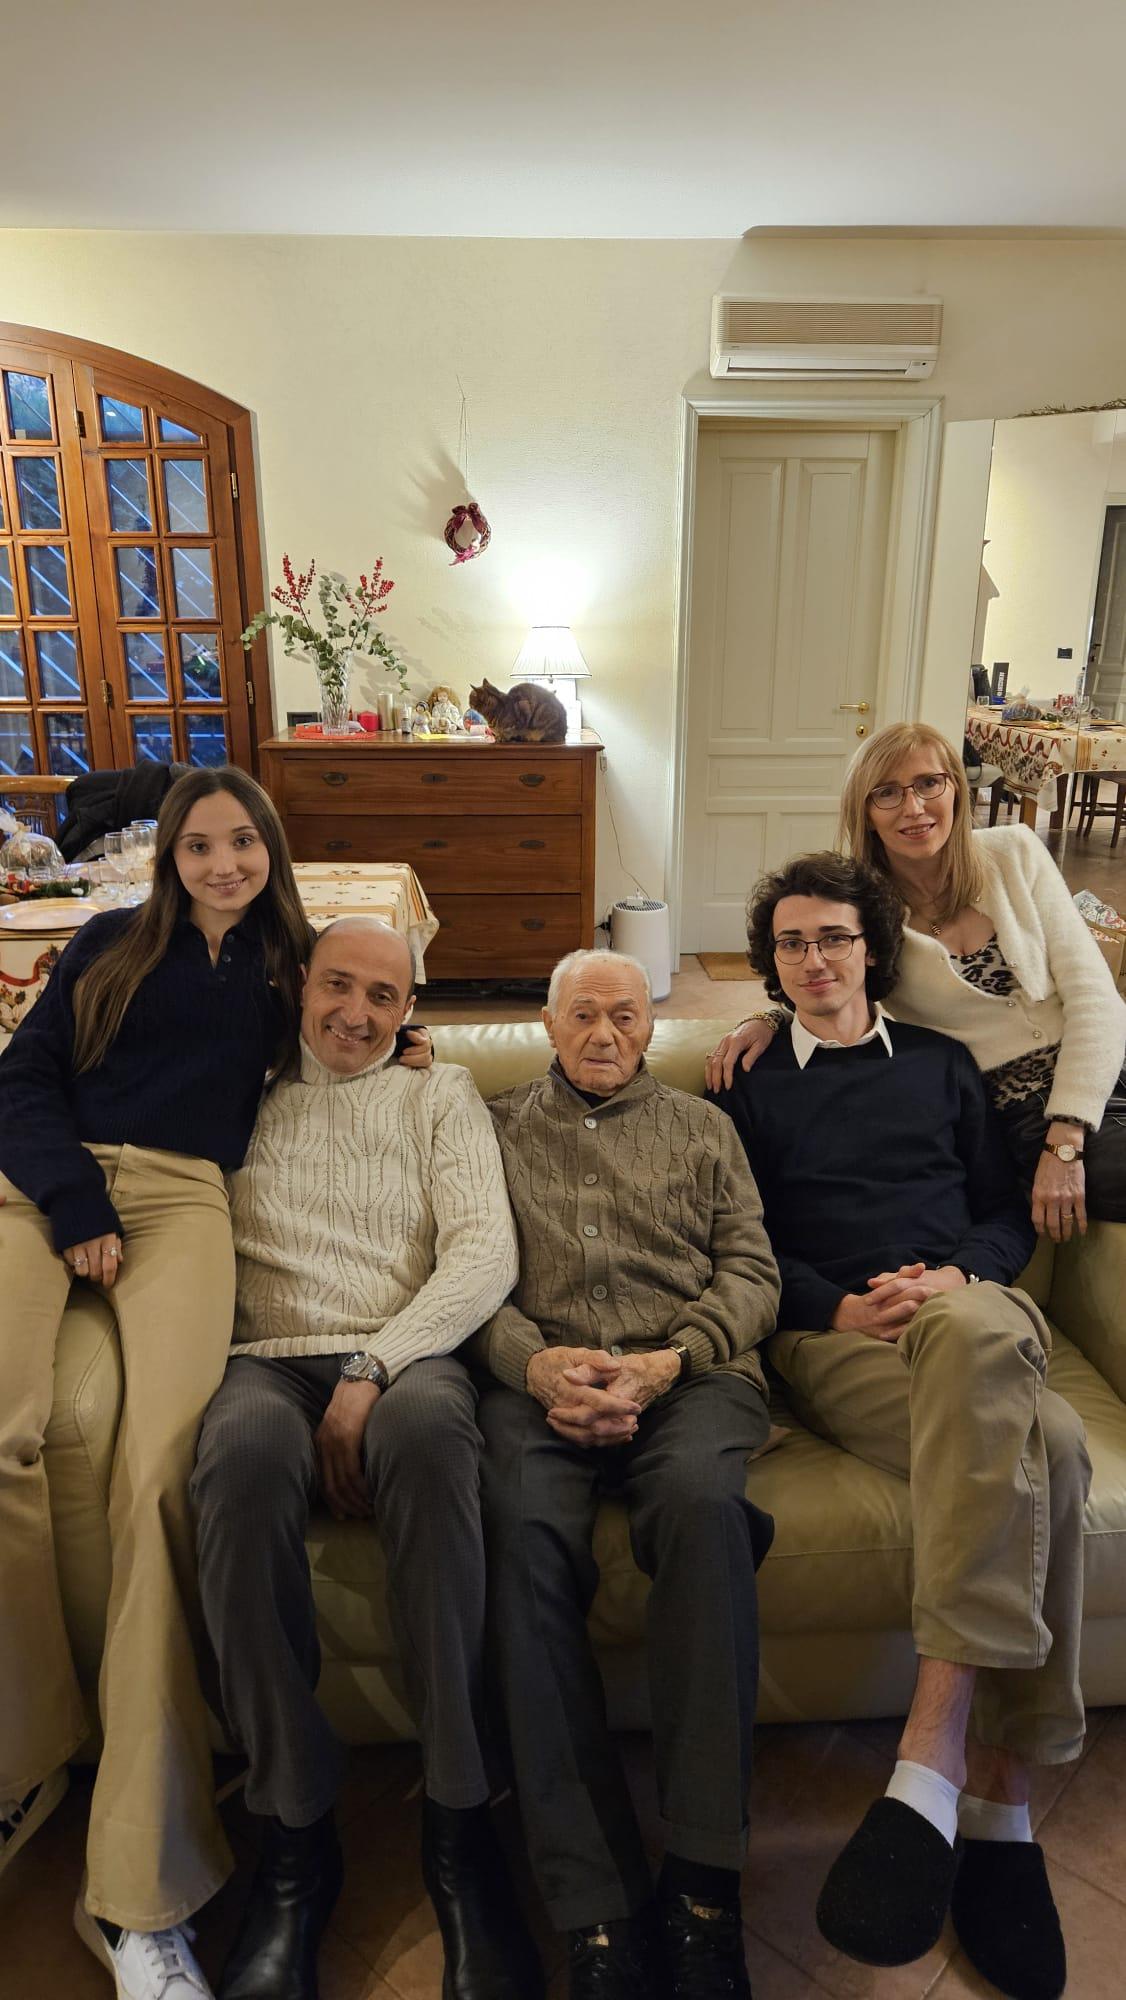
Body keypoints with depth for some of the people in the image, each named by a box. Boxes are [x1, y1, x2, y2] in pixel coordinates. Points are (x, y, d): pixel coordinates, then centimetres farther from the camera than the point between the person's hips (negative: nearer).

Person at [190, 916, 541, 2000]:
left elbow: (486, 1252, 3)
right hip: (268, 1361, 1)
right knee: (244, 1453, -35)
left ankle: (458, 1825, -24)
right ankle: (294, 1836, -20)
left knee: (425, 1433, -37)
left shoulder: (439, 1096, 17)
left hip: (405, 1358, 0)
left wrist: (370, 1373, -11)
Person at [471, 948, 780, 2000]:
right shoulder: (496, 1127, 22)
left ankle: (701, 1884, -26)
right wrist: (536, 1361, -9)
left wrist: (668, 1361, -5)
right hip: (539, 1375, 0)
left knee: (701, 1498, -34)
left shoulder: (701, 1125, 23)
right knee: (523, 1525, -33)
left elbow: (750, 1271, 13)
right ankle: (600, 1910, -27)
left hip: (688, 1371, 1)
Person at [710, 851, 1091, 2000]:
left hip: (970, 1310, 2)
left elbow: (1008, 1216, 19)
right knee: (1042, 1443, -34)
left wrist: (953, 1277, -4)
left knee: (967, 1332, -39)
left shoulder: (941, 1065, 25)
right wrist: (838, 1305, -8)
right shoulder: (751, 1089, 19)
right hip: (830, 1336, -2)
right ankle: (998, 1790, -30)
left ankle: (937, 1754, -36)